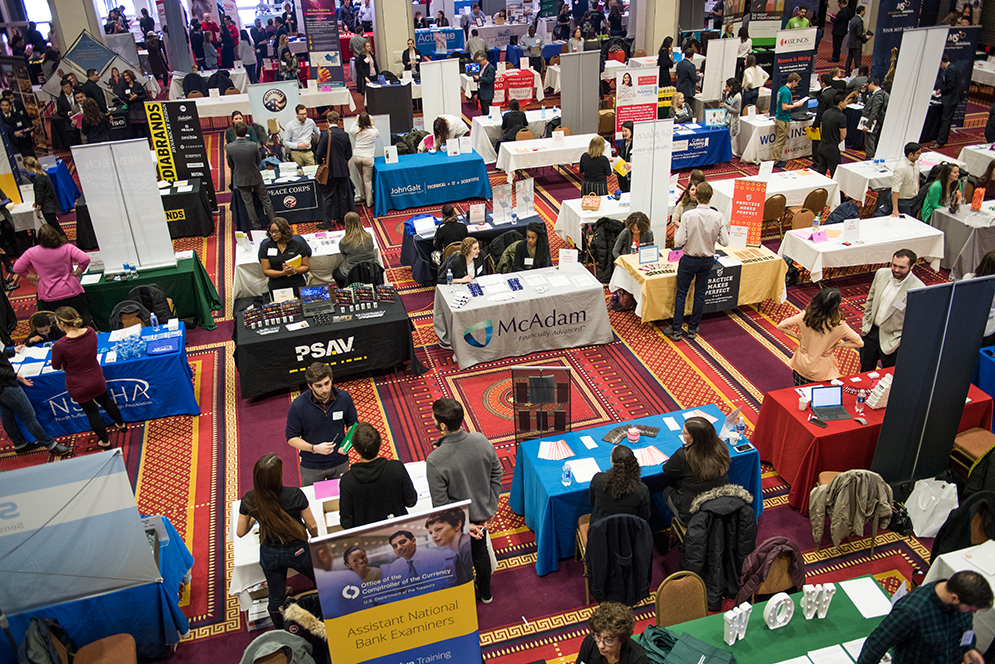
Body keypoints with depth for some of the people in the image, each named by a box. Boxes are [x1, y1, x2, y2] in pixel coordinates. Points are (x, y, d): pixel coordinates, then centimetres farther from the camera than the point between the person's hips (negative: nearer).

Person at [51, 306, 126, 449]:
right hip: (97, 379, 4)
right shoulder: (90, 332, -15)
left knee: (91, 412, 16)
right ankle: (121, 425, 53)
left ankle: (104, 441, 35)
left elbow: (56, 366, -12)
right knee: (106, 401, 30)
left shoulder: (60, 346, -30)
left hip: (78, 386, -4)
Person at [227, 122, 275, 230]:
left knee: (248, 203, 14)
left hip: (241, 179, 0)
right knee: (265, 200, 14)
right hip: (255, 177, 0)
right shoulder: (253, 145, -18)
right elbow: (258, 162, -4)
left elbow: (230, 165, -3)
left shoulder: (229, 148, -17)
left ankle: (256, 225, 22)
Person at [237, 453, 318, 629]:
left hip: (269, 555, 2)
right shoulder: (295, 495, -28)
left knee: (276, 597, 23)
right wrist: (316, 542, 6)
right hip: (298, 551, -2)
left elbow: (240, 532, -7)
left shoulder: (249, 500, -20)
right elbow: (312, 525, -15)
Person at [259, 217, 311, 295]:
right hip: (276, 288, 1)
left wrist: (295, 271, -13)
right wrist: (283, 273, -13)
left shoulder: (297, 245, 4)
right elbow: (266, 271, 3)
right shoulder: (266, 247, 6)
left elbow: (306, 267, 7)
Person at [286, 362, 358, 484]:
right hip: (311, 467, -2)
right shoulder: (298, 406, -20)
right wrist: (314, 448, -25)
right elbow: (291, 438, -11)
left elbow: (353, 424, 2)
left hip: (340, 463, 2)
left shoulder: (344, 398, -14)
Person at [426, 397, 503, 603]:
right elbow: (497, 475, -6)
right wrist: (491, 508, 3)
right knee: (480, 551, 29)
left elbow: (440, 503, -24)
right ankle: (485, 593, 53)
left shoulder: (435, 461, -33)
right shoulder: (482, 441, -19)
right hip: (482, 513, 4)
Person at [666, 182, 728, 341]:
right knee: (700, 294, 15)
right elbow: (725, 241, -8)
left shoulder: (688, 216, -20)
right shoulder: (718, 216, -11)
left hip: (689, 260, -3)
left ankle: (676, 330, 14)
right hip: (708, 260, 3)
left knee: (681, 293, 9)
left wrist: (677, 233, 2)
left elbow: (679, 242, -19)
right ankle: (693, 329, 24)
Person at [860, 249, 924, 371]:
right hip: (871, 331, 5)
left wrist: (899, 341, -16)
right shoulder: (881, 274, -7)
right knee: (865, 370, 23)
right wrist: (865, 323, 8)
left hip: (892, 339, -5)